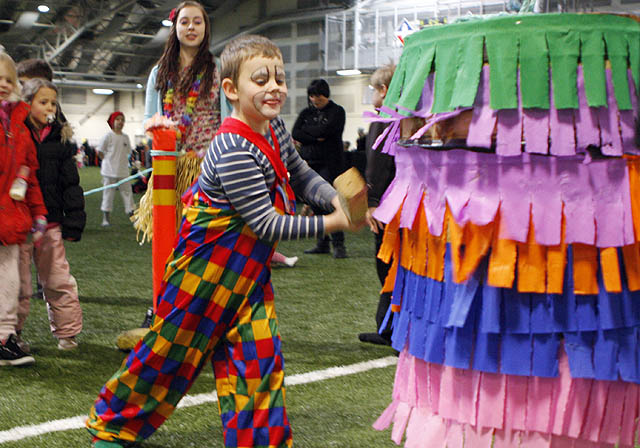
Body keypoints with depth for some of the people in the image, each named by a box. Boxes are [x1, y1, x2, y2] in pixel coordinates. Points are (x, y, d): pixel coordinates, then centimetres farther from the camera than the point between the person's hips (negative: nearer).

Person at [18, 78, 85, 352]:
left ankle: (66, 332, 17)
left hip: (50, 222, 3)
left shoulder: (60, 139, 10)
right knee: (19, 283, 1)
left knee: (58, 280, 6)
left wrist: (73, 221, 5)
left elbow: (70, 183, 11)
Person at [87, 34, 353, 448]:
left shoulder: (273, 127, 0)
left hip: (249, 266, 8)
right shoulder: (234, 154, -29)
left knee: (258, 354, 2)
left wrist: (336, 200, -7)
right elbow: (267, 224, -27)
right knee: (172, 346, 8)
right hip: (208, 263, -7)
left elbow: (302, 175, 12)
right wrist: (328, 225, -26)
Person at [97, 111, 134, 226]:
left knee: (127, 192, 2)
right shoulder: (108, 136, -5)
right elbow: (100, 152, -1)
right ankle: (106, 219, 9)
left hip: (123, 171, 4)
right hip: (110, 171, -4)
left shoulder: (125, 137, 8)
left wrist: (121, 160, 5)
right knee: (108, 194, 2)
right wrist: (109, 161, -1)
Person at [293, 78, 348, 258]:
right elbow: (295, 133, 0)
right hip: (309, 163, 5)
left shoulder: (337, 111, 2)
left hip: (329, 164, -5)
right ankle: (322, 243, 13)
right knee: (315, 205, 6)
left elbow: (326, 130, -14)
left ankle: (338, 244, -9)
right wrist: (315, 138, -11)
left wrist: (307, 130, -1)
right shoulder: (306, 113, 15)